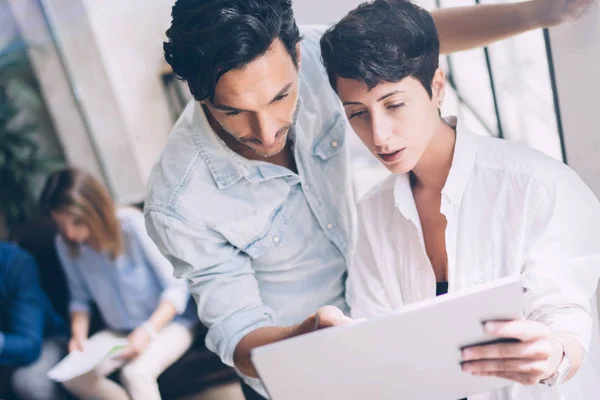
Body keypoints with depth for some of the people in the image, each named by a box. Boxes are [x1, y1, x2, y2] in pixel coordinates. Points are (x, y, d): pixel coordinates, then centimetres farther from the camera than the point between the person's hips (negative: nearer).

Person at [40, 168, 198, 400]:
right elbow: (80, 297, 8)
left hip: (169, 323, -5)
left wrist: (148, 330, -29)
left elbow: (176, 288, -17)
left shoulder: (134, 225, -20)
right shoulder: (65, 244, -6)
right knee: (72, 376, -21)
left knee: (135, 373, -34)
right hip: (118, 332, 5)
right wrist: (78, 334, -10)